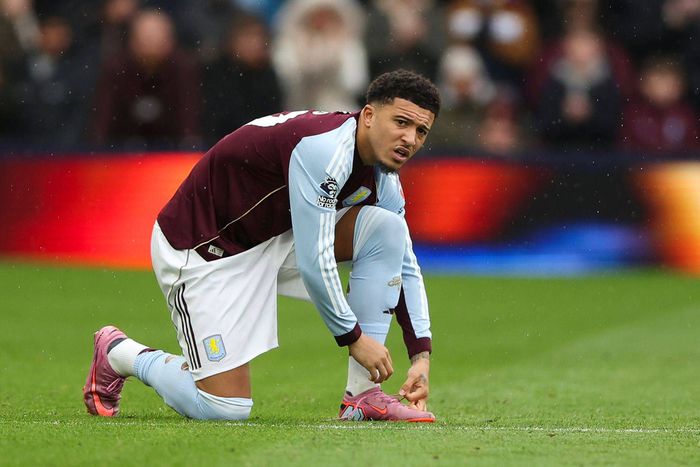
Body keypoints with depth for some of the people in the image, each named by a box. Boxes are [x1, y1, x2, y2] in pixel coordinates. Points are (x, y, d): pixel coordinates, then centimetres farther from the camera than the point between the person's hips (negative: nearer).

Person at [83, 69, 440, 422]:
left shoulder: (383, 179, -1)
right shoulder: (324, 147, -30)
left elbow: (405, 266, 9)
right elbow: (313, 263, -31)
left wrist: (421, 354, -2)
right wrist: (354, 337, -21)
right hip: (203, 249, -9)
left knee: (386, 227, -12)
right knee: (226, 408, -13)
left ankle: (362, 396, -9)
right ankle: (118, 354, 16)